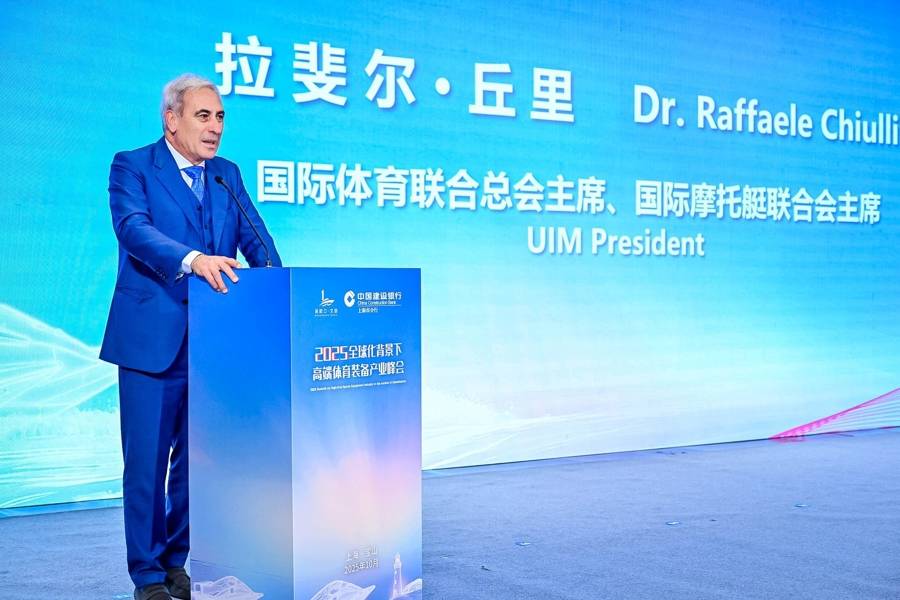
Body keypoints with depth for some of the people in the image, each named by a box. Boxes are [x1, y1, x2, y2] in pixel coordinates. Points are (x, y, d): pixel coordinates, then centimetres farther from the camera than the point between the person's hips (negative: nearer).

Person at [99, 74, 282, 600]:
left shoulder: (228, 176, 14)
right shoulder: (132, 167, -1)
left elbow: (256, 236, 4)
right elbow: (133, 227, -18)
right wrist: (192, 259, -34)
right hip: (152, 338, -4)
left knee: (198, 457, 11)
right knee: (147, 460, 2)